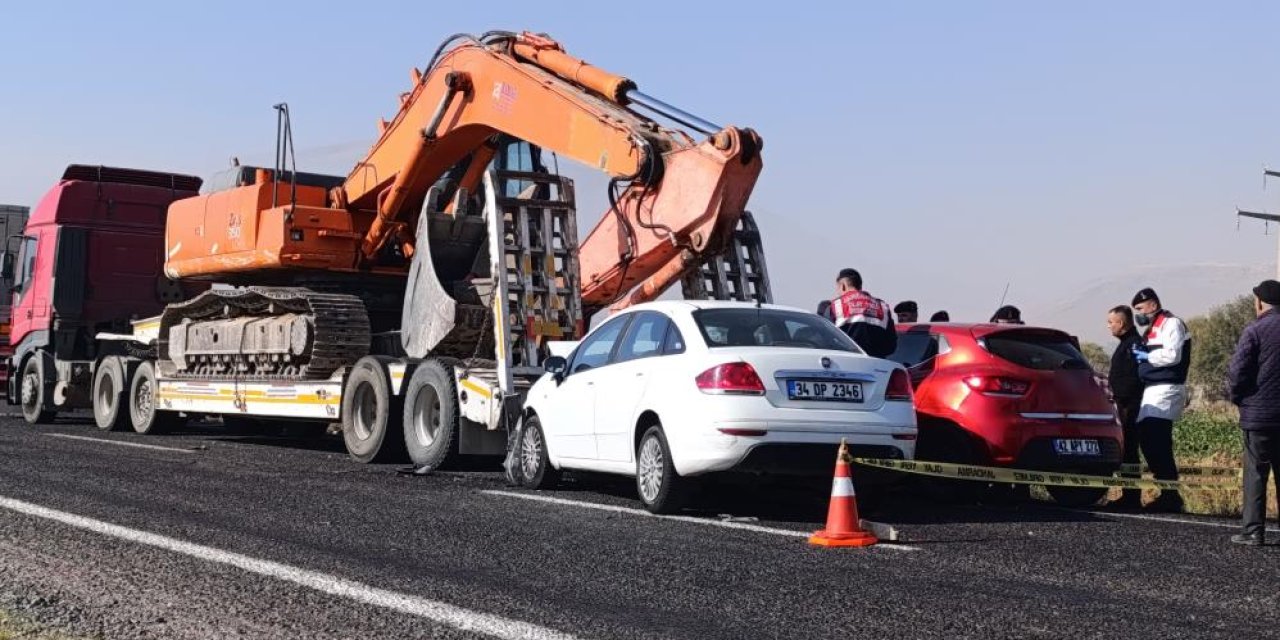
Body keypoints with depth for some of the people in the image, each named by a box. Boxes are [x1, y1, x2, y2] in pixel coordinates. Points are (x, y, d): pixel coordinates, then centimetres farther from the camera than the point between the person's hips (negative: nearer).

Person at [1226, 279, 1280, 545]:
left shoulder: (1255, 330, -10)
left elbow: (1237, 372, -12)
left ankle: (1253, 530, -1)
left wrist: (1237, 398, 6)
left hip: (1259, 413, -4)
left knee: (1255, 473, 1)